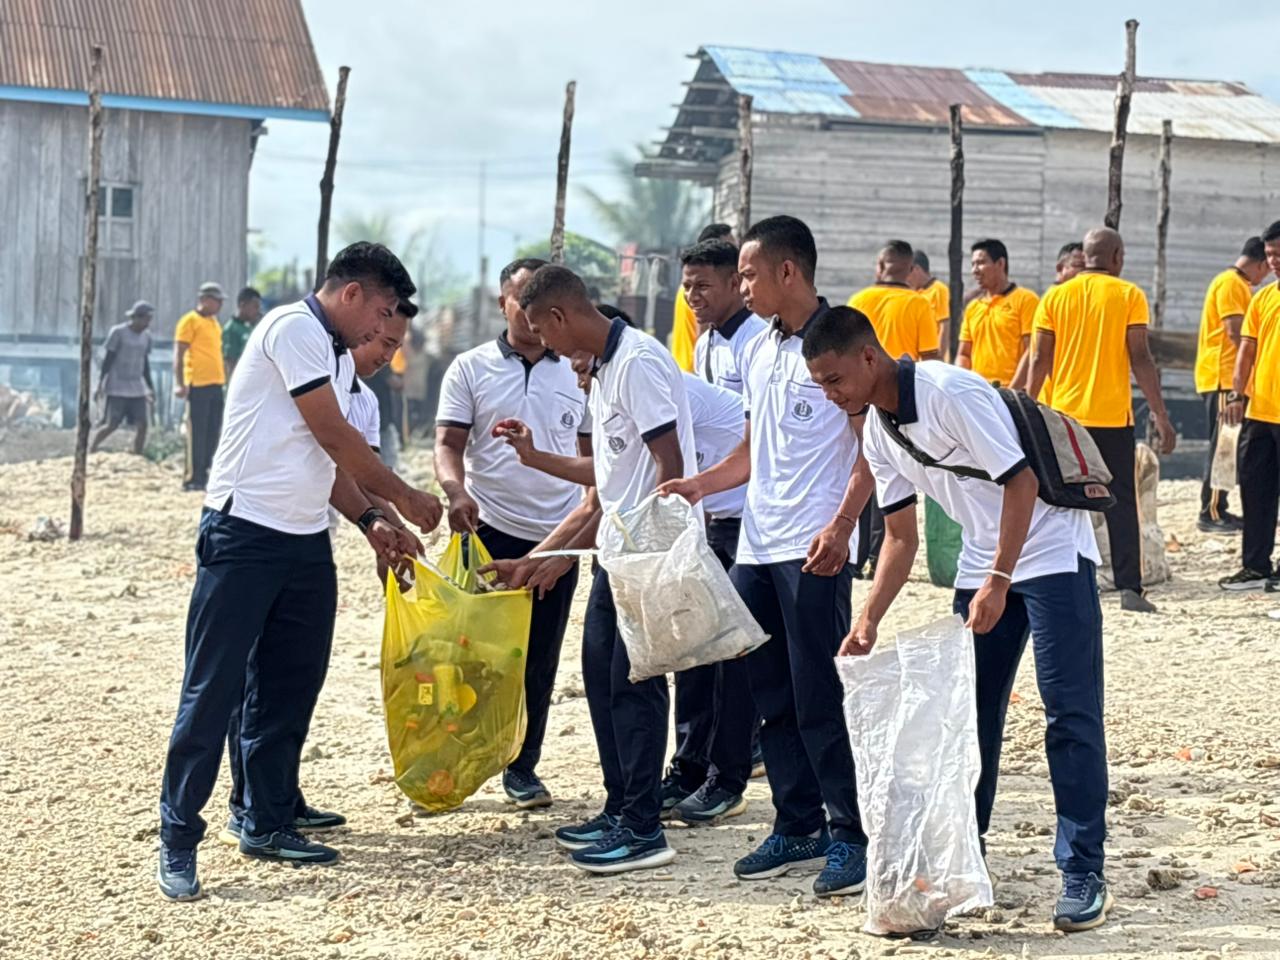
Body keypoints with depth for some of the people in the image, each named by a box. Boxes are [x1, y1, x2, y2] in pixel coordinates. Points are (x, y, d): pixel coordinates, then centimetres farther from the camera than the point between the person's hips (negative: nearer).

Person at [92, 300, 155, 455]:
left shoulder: (146, 337, 10)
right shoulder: (118, 332, -7)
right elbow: (108, 358, -7)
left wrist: (150, 388, 18)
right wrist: (100, 382, -11)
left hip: (137, 390, 5)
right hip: (117, 389, -5)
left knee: (142, 425, -6)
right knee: (112, 425, -7)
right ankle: (91, 450, 13)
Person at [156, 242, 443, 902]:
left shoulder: (340, 358, 18)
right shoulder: (295, 328, -12)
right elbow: (334, 438, -13)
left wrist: (369, 521, 9)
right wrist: (402, 496, -4)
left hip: (306, 542, 9)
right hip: (245, 532, -9)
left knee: (289, 688, 11)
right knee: (213, 687, -6)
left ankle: (267, 824, 21)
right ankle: (177, 841, -2)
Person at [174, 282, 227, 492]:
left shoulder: (214, 323, 18)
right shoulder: (190, 321, -6)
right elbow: (179, 354, -11)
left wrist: (225, 379, 21)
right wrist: (179, 383, -19)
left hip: (216, 384, 8)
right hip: (198, 384, -8)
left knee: (213, 432, 8)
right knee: (197, 433, -6)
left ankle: (203, 474, 15)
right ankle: (194, 478, -3)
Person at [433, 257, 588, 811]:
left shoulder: (577, 375, 8)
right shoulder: (470, 369, 2)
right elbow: (449, 442, -5)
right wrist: (456, 490, -25)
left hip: (557, 536, 2)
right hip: (491, 530, -2)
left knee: (539, 661, 7)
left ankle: (522, 767, 18)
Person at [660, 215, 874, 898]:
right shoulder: (760, 353, 16)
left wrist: (841, 525, -21)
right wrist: (702, 484, 7)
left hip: (814, 551, -8)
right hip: (756, 546, 8)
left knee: (818, 699, -6)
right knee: (771, 697, 11)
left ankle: (848, 836, 3)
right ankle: (798, 827, 21)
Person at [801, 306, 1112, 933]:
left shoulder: (951, 392, -22)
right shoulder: (878, 434, 3)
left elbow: (1020, 481, -23)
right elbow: (901, 538, 9)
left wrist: (999, 581, -23)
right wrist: (867, 623, 1)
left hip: (1050, 550, -8)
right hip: (982, 563, 8)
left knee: (1070, 711, -8)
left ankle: (1083, 874, -4)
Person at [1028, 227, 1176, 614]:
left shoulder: (1055, 297, 5)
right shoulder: (1129, 295, -2)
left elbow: (1039, 360, 2)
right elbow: (1140, 359, -7)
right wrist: (1161, 416, -4)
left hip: (1064, 415, 2)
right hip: (1112, 416, -2)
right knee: (1121, 502, 3)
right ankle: (1129, 588, -3)